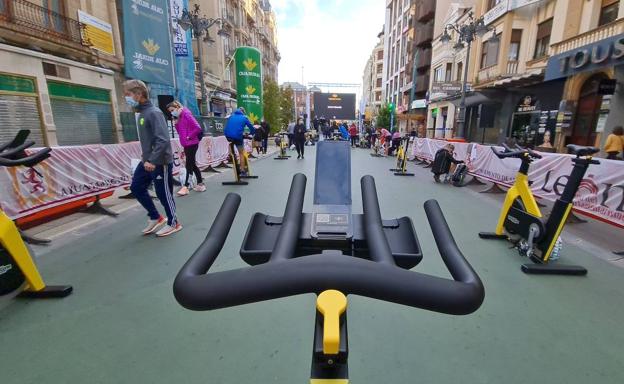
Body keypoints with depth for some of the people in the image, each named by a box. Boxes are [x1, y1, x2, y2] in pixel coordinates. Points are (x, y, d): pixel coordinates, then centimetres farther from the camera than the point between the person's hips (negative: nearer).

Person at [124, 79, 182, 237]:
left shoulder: (154, 112, -17)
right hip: (147, 161, 9)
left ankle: (173, 223, 20)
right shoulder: (141, 113, 11)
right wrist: (146, 156, 16)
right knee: (136, 187, 13)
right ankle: (155, 217, 26)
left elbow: (163, 140, -25)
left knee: (163, 193, 1)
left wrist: (153, 160, -28)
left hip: (160, 162, -9)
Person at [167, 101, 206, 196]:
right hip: (186, 144, 9)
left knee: (189, 165, -5)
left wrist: (189, 137, -13)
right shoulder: (179, 117, 14)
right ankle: (200, 184, 19)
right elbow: (179, 132, 16)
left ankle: (185, 187, -1)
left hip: (192, 144, -9)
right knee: (192, 164, 12)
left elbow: (198, 128, -18)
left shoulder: (186, 114, -11)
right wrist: (176, 123, 1)